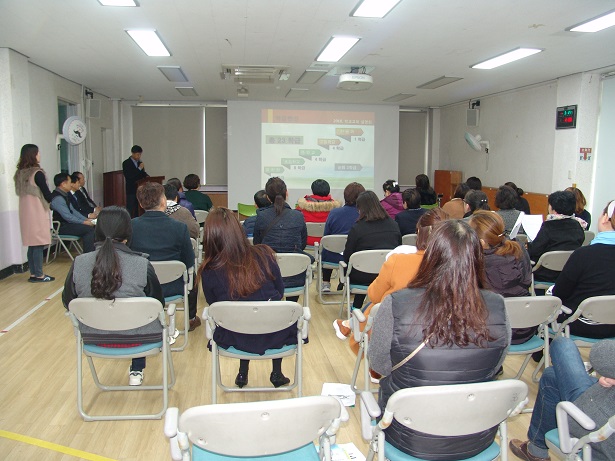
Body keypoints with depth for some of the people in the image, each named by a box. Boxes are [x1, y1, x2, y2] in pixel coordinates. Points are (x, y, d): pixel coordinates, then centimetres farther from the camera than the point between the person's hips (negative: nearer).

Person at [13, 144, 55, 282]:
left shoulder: (19, 173, 9)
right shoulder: (37, 173, -13)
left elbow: (19, 192, 16)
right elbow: (47, 195, -11)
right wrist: (53, 200, 9)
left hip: (25, 213, 7)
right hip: (37, 213, -7)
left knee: (32, 244, 12)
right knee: (39, 245, -2)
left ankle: (33, 274, 16)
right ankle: (39, 275, 2)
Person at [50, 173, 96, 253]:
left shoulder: (64, 195, 12)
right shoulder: (57, 198, -20)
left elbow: (73, 211, 17)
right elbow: (68, 216, -23)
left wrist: (86, 219, 6)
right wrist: (84, 222, -15)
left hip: (67, 222, 10)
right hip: (60, 227, -10)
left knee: (91, 225, -2)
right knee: (89, 229, -21)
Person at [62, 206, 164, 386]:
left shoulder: (78, 263, -14)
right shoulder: (142, 265, -22)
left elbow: (67, 303, 1)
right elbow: (158, 304, -8)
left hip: (93, 338, 3)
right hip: (137, 338, -3)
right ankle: (136, 371, 42)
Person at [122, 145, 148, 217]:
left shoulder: (140, 163, 13)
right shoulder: (126, 163, -5)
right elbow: (128, 176, -16)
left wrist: (146, 176, -3)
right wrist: (139, 168, -18)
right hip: (131, 191, -6)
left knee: (138, 211, 5)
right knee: (131, 212, -7)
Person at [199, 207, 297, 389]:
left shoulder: (208, 271, -15)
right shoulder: (263, 254, -14)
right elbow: (280, 291, 0)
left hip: (236, 340, 1)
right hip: (275, 336, -1)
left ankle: (242, 374, 36)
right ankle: (277, 373, 35)